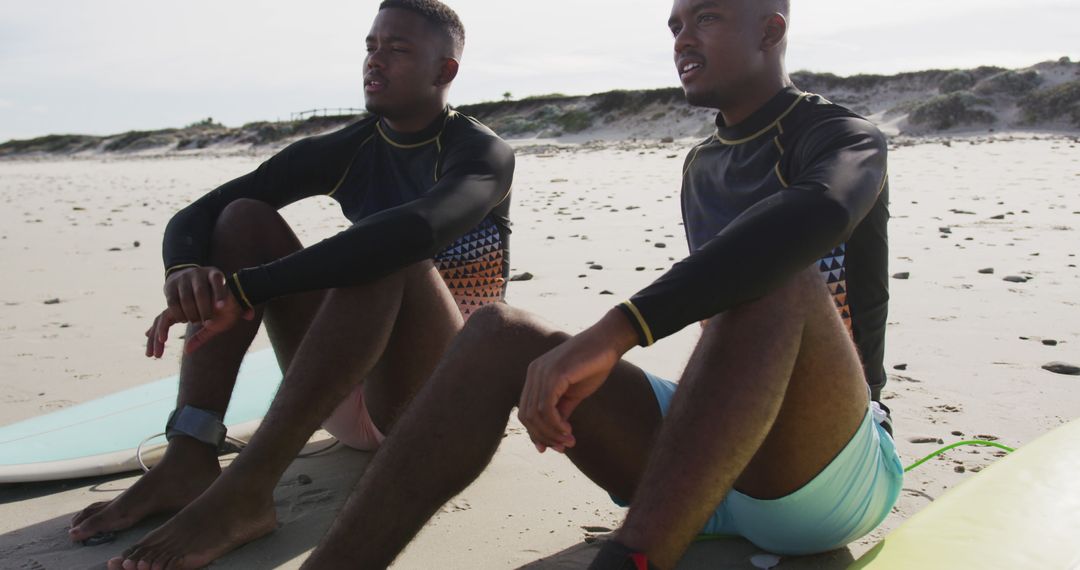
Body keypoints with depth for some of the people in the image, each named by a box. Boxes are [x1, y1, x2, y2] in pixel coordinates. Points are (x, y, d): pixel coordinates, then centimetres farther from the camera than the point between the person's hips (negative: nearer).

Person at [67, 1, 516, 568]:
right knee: (244, 216, -9)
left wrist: (249, 288, -38)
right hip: (349, 398, 5)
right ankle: (190, 457, -23)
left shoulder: (483, 154, -9)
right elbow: (191, 219, -2)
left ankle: (245, 491, -38)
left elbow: (419, 228, -34)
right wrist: (184, 272, -27)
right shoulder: (342, 153, 6)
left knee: (386, 251, -32)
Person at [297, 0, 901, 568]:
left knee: (782, 278, -35)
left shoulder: (848, 137, -5)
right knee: (500, 334, -14)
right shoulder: (702, 165, 18)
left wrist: (616, 330, -40)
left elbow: (820, 212, -31)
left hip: (831, 474, -5)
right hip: (705, 476, 6)